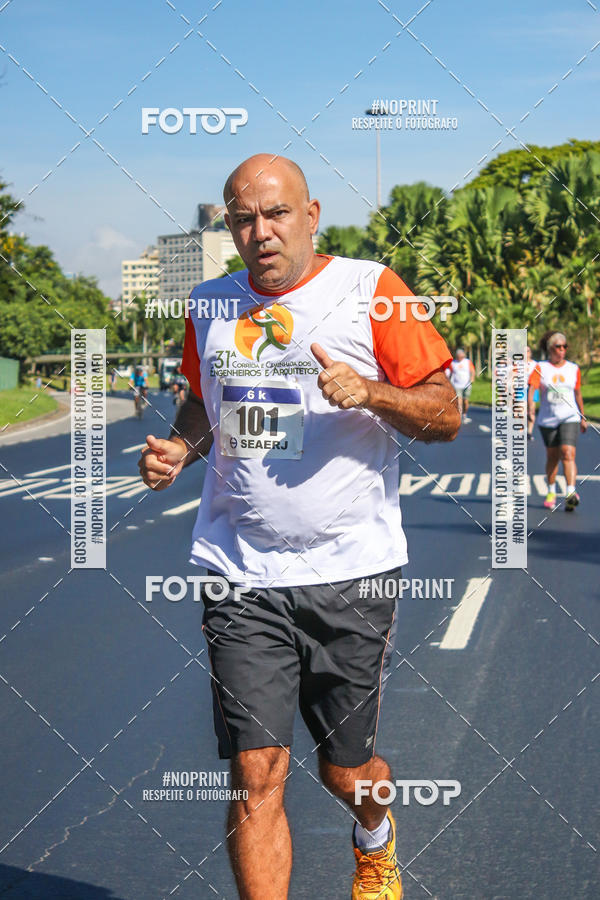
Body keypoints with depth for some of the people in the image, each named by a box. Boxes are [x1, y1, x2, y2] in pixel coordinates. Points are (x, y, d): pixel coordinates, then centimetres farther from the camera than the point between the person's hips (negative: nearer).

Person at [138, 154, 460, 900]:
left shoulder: (371, 289, -3)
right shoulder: (210, 306, 8)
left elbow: (445, 415, -2)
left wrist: (369, 391, -20)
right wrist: (179, 447, 4)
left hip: (351, 571, -2)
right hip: (240, 575, 2)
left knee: (345, 772, 11)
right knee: (255, 774, -8)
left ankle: (376, 839, 47)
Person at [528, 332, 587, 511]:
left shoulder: (573, 368, 7)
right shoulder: (541, 368, 0)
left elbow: (578, 394, 16)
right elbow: (531, 388, -14)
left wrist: (583, 418, 19)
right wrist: (531, 405, -33)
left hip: (570, 418, 0)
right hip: (547, 420, 0)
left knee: (568, 454, -16)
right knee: (552, 457, 8)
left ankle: (571, 493, -25)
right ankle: (551, 493, 25)